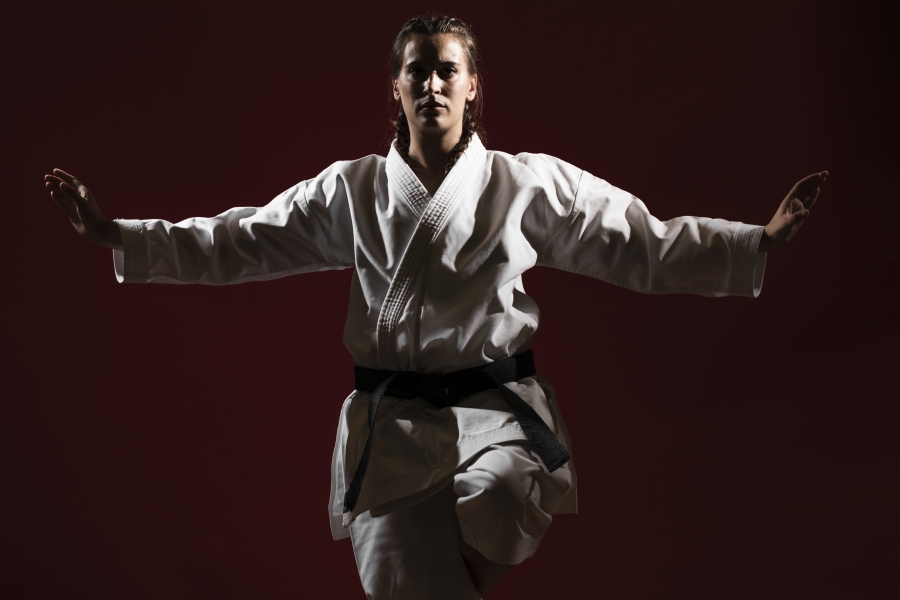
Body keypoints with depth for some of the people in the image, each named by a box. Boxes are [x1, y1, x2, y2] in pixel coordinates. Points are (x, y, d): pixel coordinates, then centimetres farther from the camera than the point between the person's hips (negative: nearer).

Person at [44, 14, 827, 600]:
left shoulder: (528, 184, 3)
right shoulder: (353, 191, 8)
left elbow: (645, 246, 1)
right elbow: (238, 242, 9)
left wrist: (762, 242, -9)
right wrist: (115, 236, 2)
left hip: (496, 408, -1)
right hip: (391, 421, 2)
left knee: (500, 497, -34)